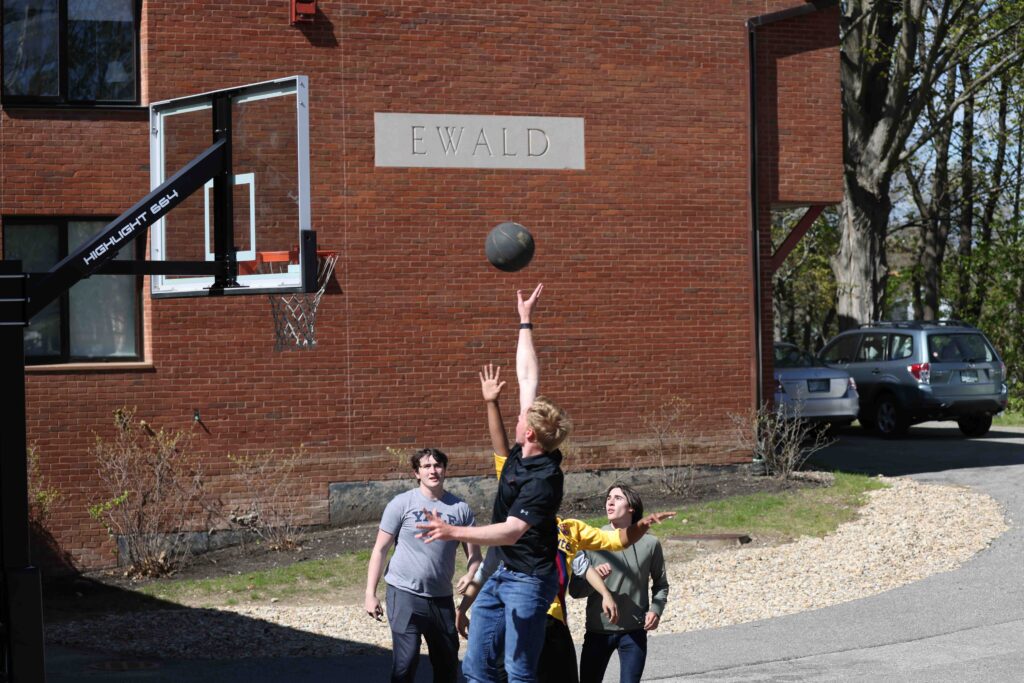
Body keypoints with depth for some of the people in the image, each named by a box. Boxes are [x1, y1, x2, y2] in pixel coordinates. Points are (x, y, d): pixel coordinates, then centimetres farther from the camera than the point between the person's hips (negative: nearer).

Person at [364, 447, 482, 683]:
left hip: (442, 597, 4)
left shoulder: (460, 508, 4)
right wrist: (370, 594, -7)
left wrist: (470, 574, -16)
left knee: (448, 663, 12)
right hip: (404, 594, -4)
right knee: (405, 662, -12)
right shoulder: (402, 504, -3)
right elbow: (380, 550, -1)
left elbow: (474, 553, 6)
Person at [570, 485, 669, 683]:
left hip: (634, 631, 0)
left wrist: (656, 610, -4)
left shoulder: (649, 544, -1)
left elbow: (660, 584, 13)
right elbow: (575, 589, -3)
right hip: (598, 631, 0)